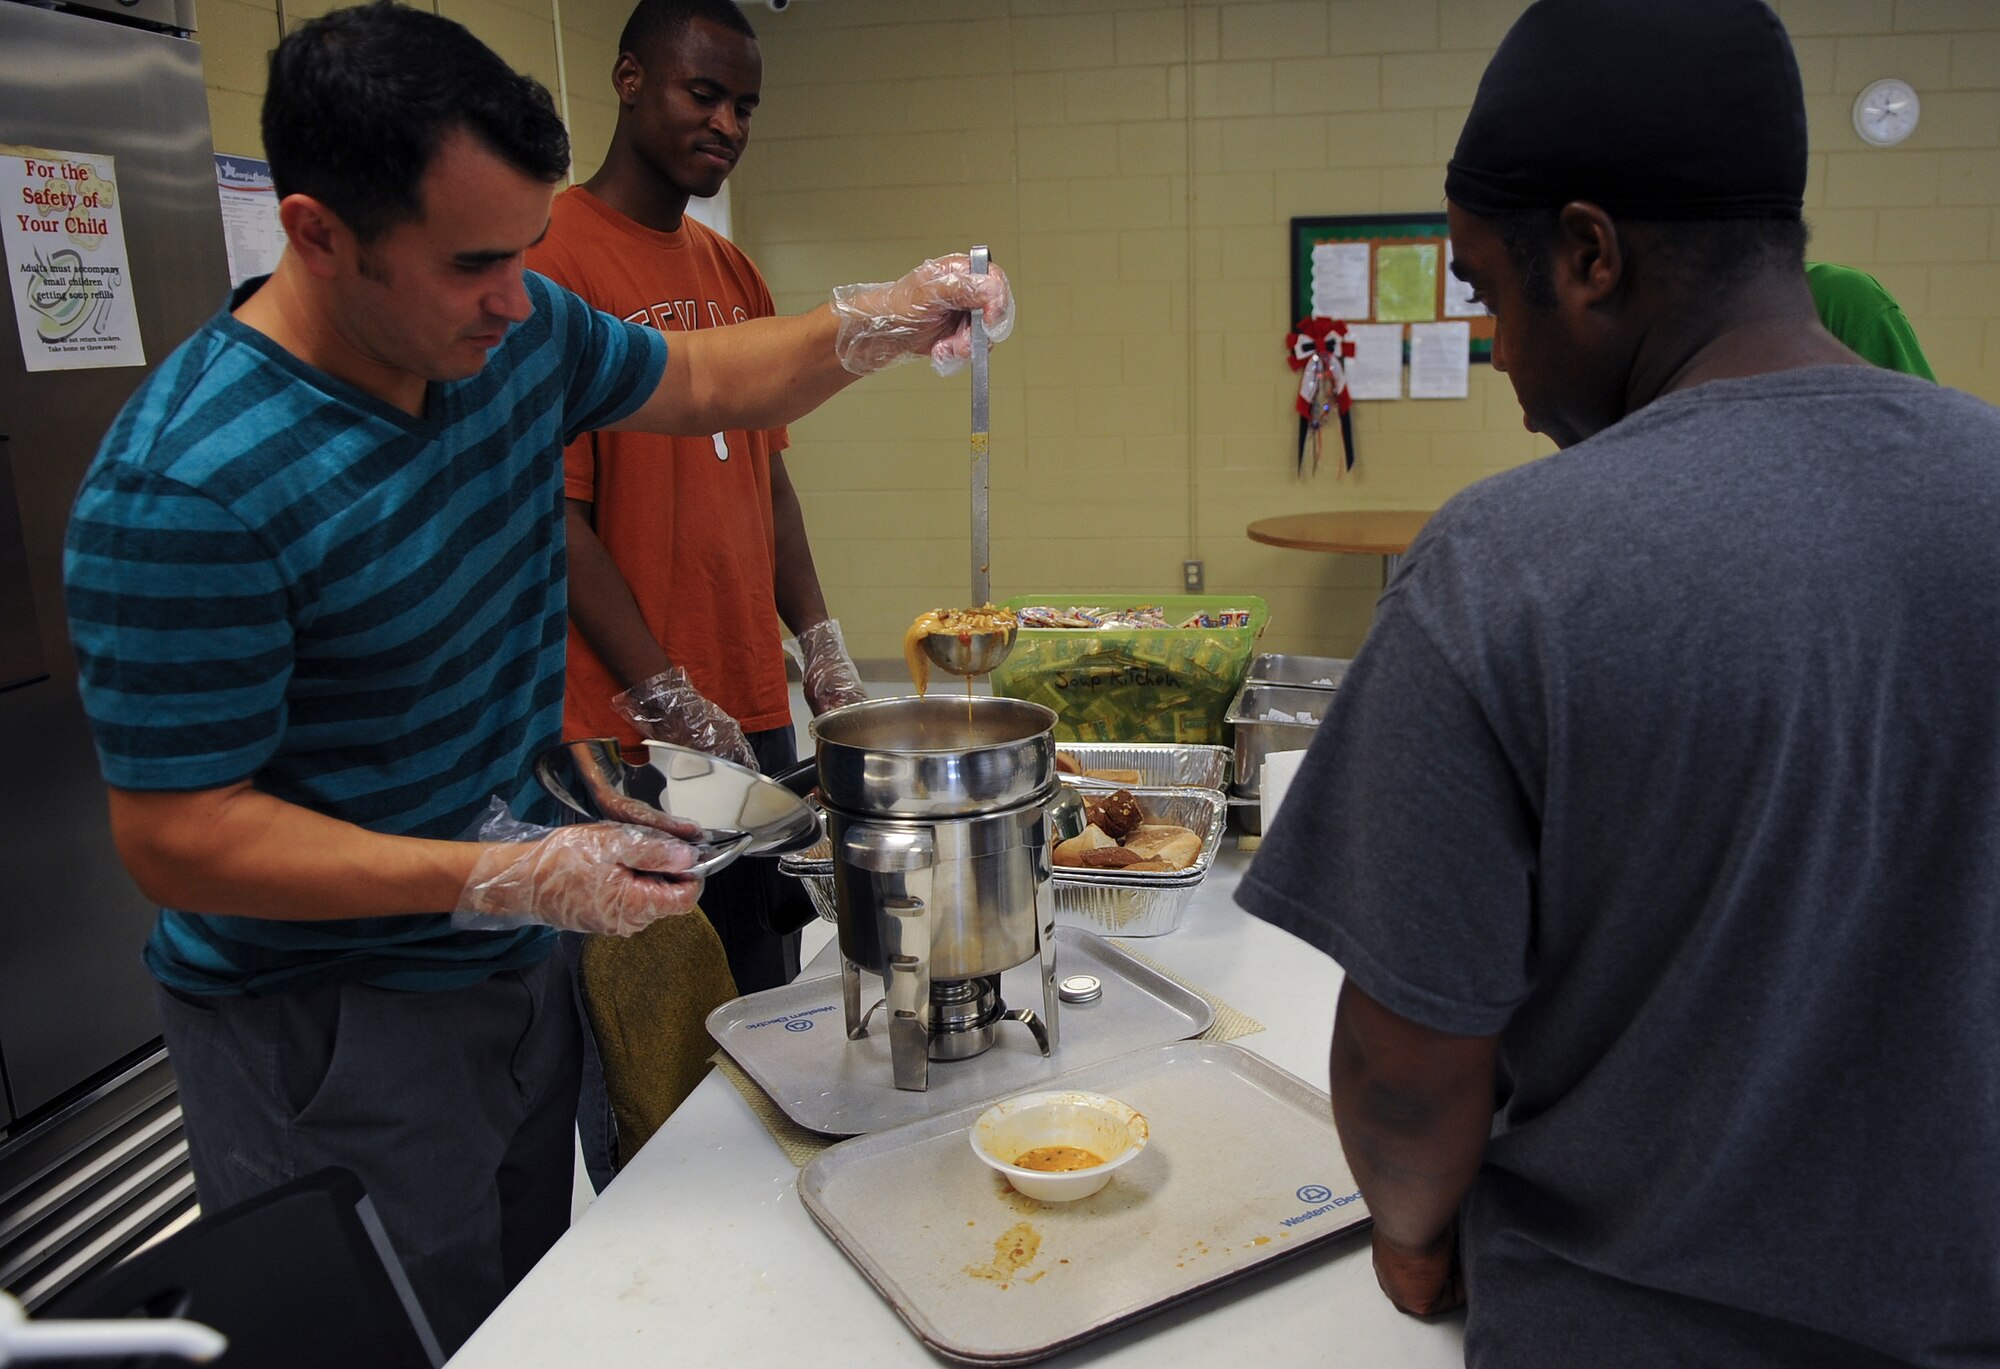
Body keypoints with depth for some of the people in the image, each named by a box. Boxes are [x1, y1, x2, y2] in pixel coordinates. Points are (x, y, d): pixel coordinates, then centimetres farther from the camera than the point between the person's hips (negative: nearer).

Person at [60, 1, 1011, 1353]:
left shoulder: (517, 331, -5)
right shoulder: (181, 489, -27)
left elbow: (702, 383, 13)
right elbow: (179, 838, -23)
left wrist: (878, 325, -4)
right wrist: (509, 879, -28)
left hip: (514, 974, 7)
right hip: (326, 1036, -7)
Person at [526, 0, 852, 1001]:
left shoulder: (732, 273, 15)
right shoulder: (553, 259, -9)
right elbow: (555, 512, -14)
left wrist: (820, 646, 11)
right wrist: (667, 698, -15)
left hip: (756, 712, 7)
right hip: (628, 731, -7)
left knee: (768, 995, 15)